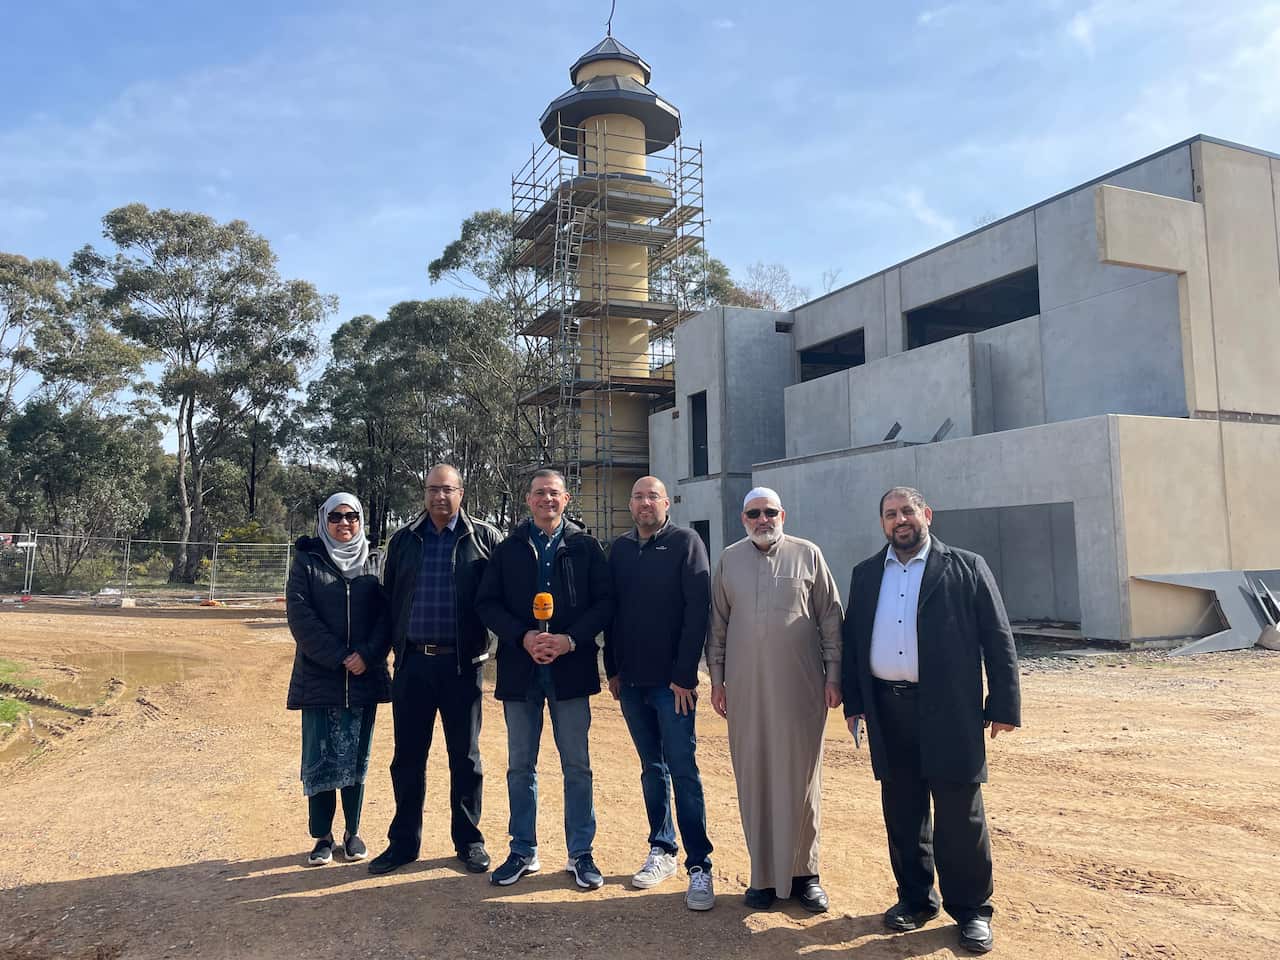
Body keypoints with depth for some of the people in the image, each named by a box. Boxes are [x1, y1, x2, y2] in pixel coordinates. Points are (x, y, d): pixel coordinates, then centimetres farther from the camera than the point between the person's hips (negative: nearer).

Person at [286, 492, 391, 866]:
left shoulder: (375, 563, 8)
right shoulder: (306, 561, 4)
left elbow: (387, 614, 2)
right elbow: (299, 614, -6)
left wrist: (367, 656, -13)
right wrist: (337, 657, -14)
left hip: (364, 677, 1)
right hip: (319, 677, -1)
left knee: (357, 758, 7)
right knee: (320, 759, 1)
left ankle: (353, 832, 19)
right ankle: (323, 837, 13)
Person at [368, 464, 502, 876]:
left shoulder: (483, 538, 0)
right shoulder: (403, 540, 9)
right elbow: (389, 598, 12)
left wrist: (485, 642, -5)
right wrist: (393, 645, 8)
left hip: (461, 662, -2)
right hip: (412, 663, 3)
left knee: (465, 757, 8)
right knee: (407, 757, 10)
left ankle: (468, 840, 22)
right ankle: (403, 842, 24)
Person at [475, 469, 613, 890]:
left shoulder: (585, 547, 3)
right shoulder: (509, 549, 7)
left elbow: (605, 600, -2)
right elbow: (487, 602, 2)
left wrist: (570, 639, -15)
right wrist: (523, 637, -13)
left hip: (570, 668, -1)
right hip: (520, 669, 2)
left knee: (577, 766, 5)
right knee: (520, 767, 11)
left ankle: (580, 854, 18)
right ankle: (523, 853, 24)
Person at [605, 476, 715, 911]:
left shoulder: (685, 543, -5)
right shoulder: (620, 549, 9)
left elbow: (698, 609, -11)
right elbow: (612, 610, 13)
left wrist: (685, 675, -14)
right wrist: (613, 669, 8)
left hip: (672, 680, -5)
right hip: (631, 679, 5)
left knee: (683, 770, -3)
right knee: (652, 768, 14)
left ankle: (699, 865, 5)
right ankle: (661, 851, 25)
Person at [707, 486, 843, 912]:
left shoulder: (807, 554, 2)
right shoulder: (729, 560, 7)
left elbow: (831, 618, 3)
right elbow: (718, 624, 10)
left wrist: (833, 675, -1)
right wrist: (716, 679, 7)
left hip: (801, 688, -1)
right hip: (745, 689, 2)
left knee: (801, 778, 6)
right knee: (754, 780, 7)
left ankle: (804, 872, 20)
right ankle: (763, 875, 19)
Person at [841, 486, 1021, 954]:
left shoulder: (966, 568, 0)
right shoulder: (865, 574, 11)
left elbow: (998, 639, -1)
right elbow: (852, 639, 13)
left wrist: (1004, 705, -5)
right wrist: (853, 702, 9)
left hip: (948, 711, -3)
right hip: (887, 711, 4)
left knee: (960, 815, 4)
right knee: (902, 814, 12)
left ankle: (971, 909, 20)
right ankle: (914, 898, 28)